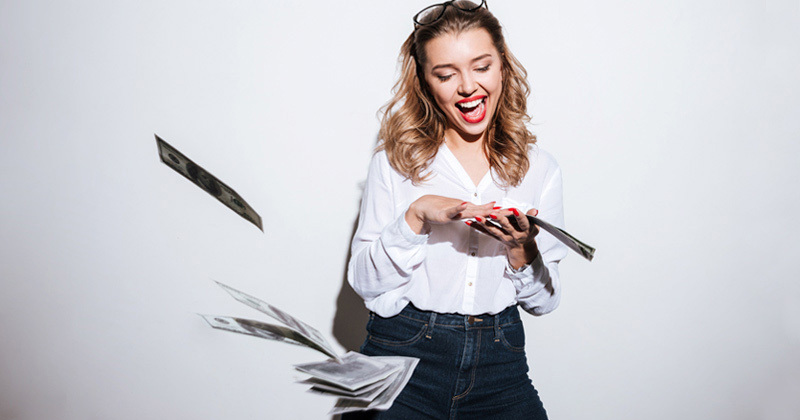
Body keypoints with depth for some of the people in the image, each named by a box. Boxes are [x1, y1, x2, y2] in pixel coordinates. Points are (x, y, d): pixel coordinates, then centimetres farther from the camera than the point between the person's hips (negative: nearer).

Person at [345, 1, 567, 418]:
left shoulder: (539, 168, 6)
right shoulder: (395, 160, 1)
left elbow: (544, 301, 9)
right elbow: (364, 282, -3)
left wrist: (521, 248, -10)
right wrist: (416, 217, -16)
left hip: (499, 367, 2)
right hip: (403, 353, -2)